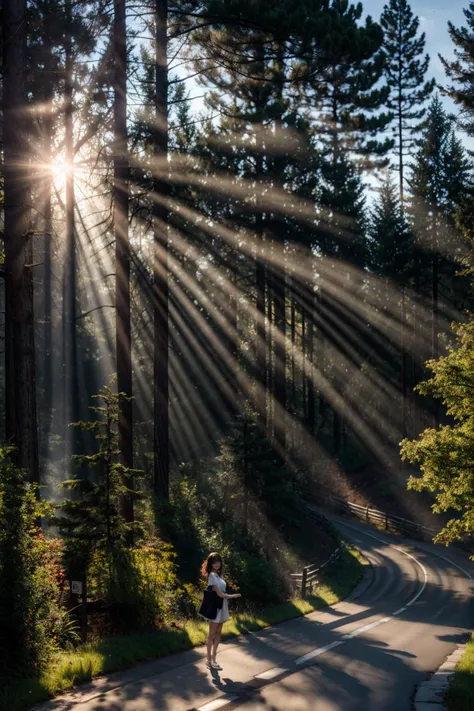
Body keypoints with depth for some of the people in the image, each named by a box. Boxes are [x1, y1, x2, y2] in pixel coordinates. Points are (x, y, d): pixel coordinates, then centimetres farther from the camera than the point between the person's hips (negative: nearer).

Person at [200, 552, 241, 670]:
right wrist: (234, 596, -7)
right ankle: (209, 660, 6)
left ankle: (213, 659, 15)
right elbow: (219, 593, -16)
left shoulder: (219, 574, 11)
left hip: (221, 607, 8)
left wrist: (231, 595, -6)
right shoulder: (212, 575, -14)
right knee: (212, 634, 0)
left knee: (218, 634, 10)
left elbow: (222, 592, 8)